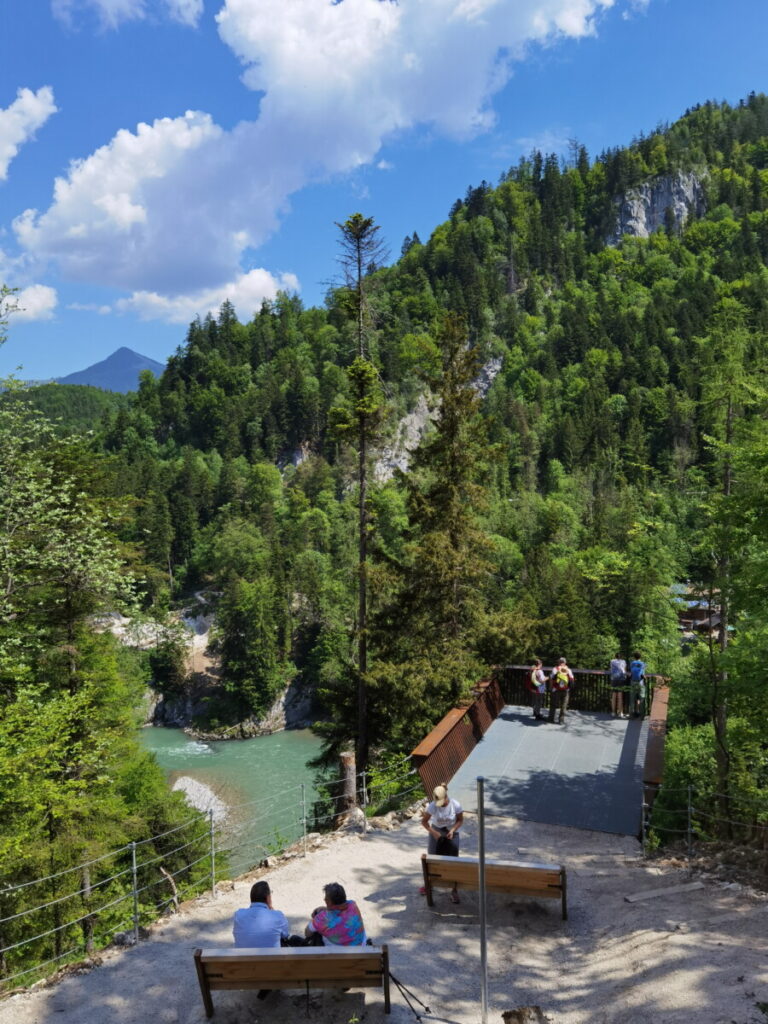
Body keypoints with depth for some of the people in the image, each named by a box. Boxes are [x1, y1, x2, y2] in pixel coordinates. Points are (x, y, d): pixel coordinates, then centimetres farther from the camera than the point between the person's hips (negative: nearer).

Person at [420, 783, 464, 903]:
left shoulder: (455, 805, -25)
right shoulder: (432, 806, -25)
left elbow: (460, 820, -9)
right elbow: (424, 821, -12)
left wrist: (453, 830, -24)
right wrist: (433, 833, -24)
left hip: (452, 833, -1)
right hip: (436, 832, 1)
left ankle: (454, 890, 10)